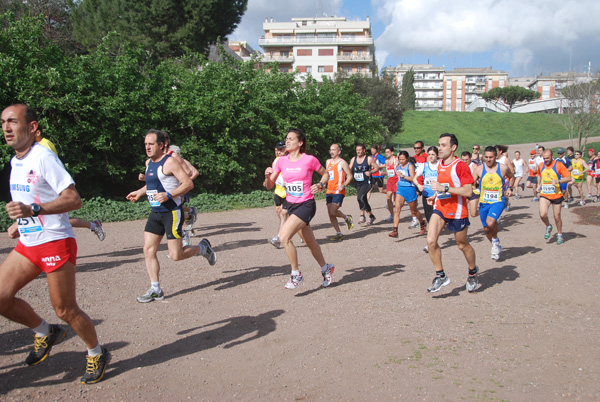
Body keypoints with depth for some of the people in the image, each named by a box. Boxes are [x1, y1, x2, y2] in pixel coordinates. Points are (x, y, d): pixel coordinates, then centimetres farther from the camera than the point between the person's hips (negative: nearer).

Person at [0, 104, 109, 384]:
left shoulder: (44, 158, -16)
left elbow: (73, 199, -23)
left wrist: (33, 210, -33)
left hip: (55, 243, -8)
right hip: (27, 245, 8)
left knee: (65, 309, 0)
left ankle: (97, 354, 24)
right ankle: (45, 333, 25)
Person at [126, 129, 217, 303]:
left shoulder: (169, 161, -13)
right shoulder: (149, 163, 13)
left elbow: (188, 183, -19)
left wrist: (168, 195, -27)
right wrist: (139, 192, 28)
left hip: (172, 212, -8)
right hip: (155, 212, 8)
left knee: (176, 255, -8)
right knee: (148, 250, 0)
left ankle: (203, 248, 20)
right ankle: (155, 289, 8)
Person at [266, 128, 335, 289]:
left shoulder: (309, 159, -10)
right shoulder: (282, 161, 2)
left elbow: (325, 174, 5)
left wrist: (320, 185, -13)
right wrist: (268, 175, -15)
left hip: (306, 205, -6)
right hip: (291, 204, 6)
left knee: (284, 236, -20)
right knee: (310, 242, 17)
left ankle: (296, 274, -5)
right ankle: (326, 268, 40)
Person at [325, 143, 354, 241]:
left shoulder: (342, 163, -5)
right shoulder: (328, 162, 15)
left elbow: (350, 176, -7)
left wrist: (343, 185, -19)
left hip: (339, 192, -7)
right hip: (329, 191, 7)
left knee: (333, 212, -19)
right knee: (330, 214, 2)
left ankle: (347, 218, 10)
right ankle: (339, 234, 11)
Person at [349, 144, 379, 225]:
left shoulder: (369, 159, -5)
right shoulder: (353, 159, 9)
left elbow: (377, 168, 0)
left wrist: (370, 172, -17)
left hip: (366, 183, -6)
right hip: (358, 184, 6)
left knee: (360, 197, -24)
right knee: (363, 200, 12)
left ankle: (362, 216, -12)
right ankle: (371, 216, 28)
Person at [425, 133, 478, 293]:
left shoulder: (460, 166, -17)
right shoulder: (440, 164, 7)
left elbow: (468, 191, -25)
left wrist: (445, 188, -28)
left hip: (457, 211, -6)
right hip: (440, 208, 6)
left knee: (463, 245, 11)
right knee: (431, 241, -12)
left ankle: (473, 271, 39)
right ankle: (441, 276, 2)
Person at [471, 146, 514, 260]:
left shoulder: (503, 168, -2)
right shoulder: (479, 169, -2)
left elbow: (511, 177, 19)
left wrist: (510, 188, 8)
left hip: (498, 201, -3)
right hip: (484, 202, 3)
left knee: (490, 222, -28)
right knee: (486, 229, 10)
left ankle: (495, 240, 3)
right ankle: (496, 247, 37)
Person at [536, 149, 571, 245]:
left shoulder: (558, 165, -8)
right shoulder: (541, 166, 4)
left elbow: (568, 178, -10)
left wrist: (558, 181, -25)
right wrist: (539, 185, 13)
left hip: (557, 195, -2)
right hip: (544, 195, 2)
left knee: (557, 217, 6)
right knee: (543, 214, -17)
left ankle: (559, 235, 28)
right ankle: (548, 227, 14)